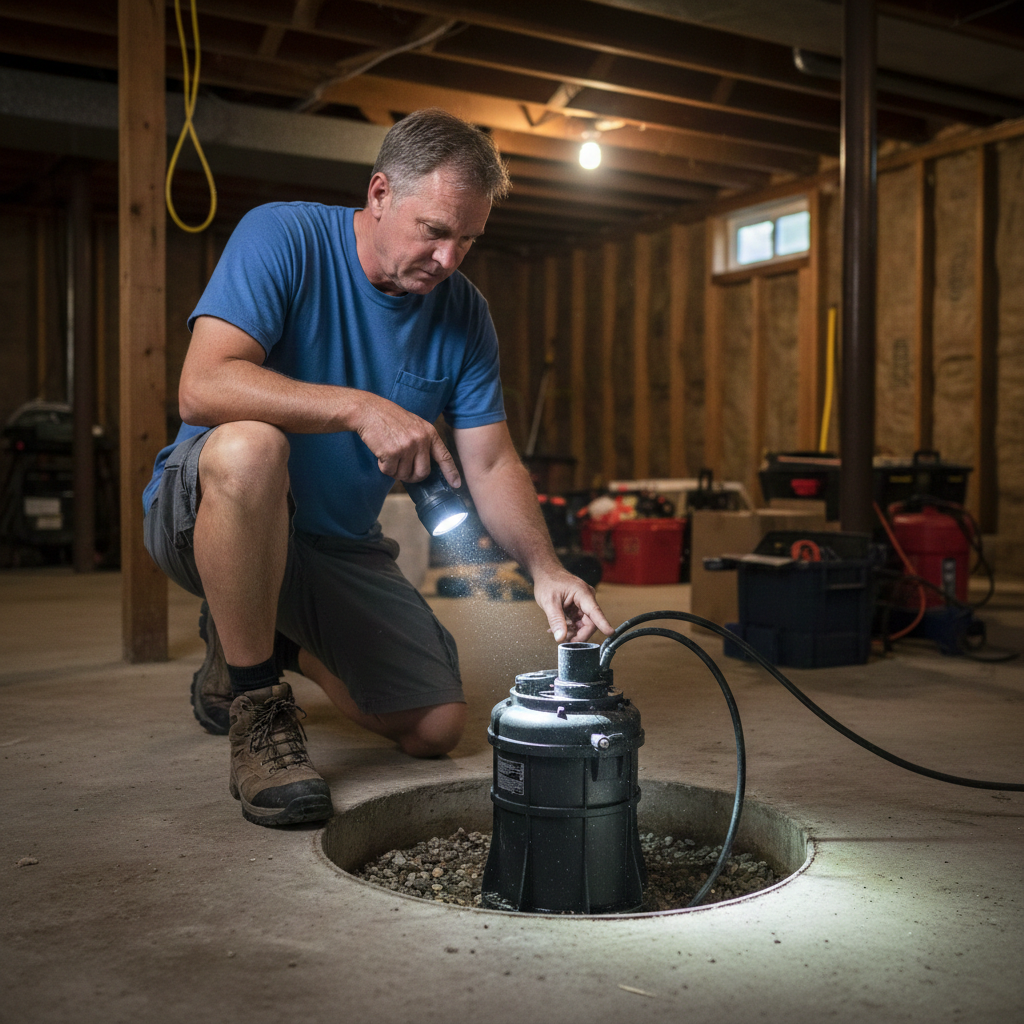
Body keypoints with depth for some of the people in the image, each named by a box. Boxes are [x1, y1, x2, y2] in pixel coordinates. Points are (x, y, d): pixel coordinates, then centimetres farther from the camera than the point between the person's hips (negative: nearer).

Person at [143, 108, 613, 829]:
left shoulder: (463, 315, -2)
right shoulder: (282, 237, -17)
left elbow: (493, 464, -4)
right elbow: (202, 387, -30)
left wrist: (544, 568, -21)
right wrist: (360, 407, -40)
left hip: (341, 544, 5)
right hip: (207, 513, -5)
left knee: (437, 728, 0)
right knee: (249, 446, -40)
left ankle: (271, 639, 24)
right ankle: (255, 705, -20)